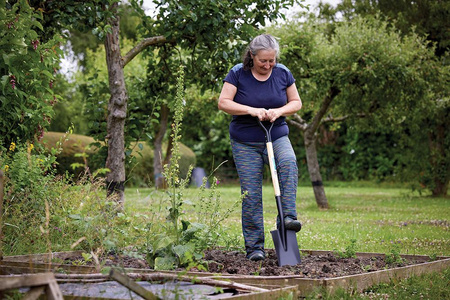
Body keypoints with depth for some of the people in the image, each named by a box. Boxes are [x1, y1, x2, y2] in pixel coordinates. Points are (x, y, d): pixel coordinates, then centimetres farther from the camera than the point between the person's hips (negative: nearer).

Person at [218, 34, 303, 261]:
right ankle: (254, 247, 3)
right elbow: (223, 102, -10)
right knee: (251, 194, -3)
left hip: (277, 137, 2)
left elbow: (296, 103, 7)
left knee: (288, 163, -32)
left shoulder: (282, 73, 0)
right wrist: (252, 110, -21)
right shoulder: (238, 73, -6)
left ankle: (287, 216, -31)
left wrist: (279, 111, -13)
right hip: (245, 143, -1)